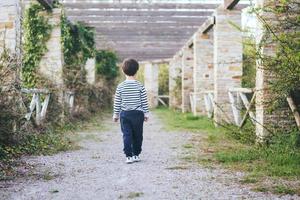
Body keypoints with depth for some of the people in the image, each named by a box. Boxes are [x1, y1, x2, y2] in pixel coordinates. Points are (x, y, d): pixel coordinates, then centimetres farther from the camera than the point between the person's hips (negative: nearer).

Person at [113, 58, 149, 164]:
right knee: (137, 135, 11)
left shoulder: (120, 86, -3)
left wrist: (116, 114, 11)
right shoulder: (140, 86, -5)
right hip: (138, 113, 0)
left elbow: (117, 102, 1)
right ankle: (136, 155, 17)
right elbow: (144, 102, -1)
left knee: (126, 135, 1)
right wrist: (146, 113, 8)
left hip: (124, 114, 0)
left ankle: (129, 156, -6)